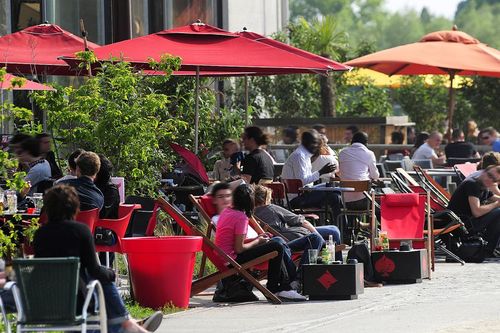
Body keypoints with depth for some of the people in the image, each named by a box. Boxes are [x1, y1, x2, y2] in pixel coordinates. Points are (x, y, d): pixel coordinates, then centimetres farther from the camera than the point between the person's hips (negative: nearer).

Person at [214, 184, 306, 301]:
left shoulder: (226, 212, 8)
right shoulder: (241, 218, -19)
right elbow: (239, 248, -20)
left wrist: (256, 238, 10)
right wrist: (257, 242, -4)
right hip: (234, 258, -10)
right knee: (277, 247, -10)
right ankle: (273, 289, 1)